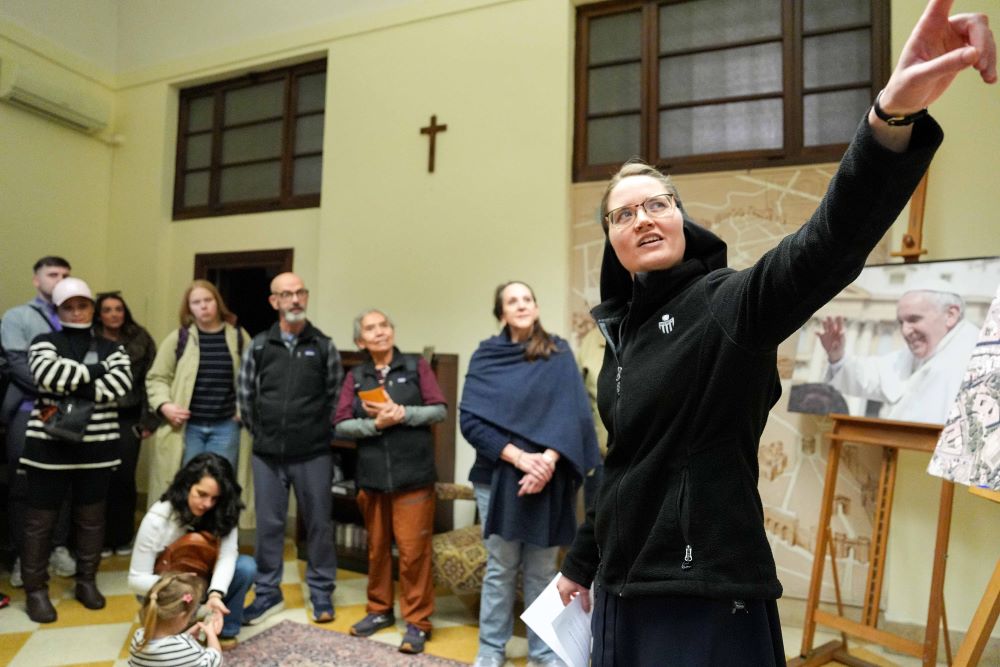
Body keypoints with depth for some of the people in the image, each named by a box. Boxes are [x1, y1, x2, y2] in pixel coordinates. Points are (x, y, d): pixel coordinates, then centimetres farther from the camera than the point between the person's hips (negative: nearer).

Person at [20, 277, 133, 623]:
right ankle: (35, 590, 17)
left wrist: (69, 399, -16)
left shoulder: (111, 348, 9)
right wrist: (93, 371, -10)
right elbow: (48, 374, -18)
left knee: (91, 517, 11)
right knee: (41, 518, 4)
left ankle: (87, 581, 25)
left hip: (96, 447, 2)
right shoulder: (45, 342, 3)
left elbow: (121, 383, -10)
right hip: (49, 446, -2)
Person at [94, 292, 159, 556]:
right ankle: (101, 538, 18)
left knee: (125, 478, 5)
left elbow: (150, 380, 3)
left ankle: (123, 537, 20)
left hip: (129, 418, 1)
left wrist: (149, 419, -1)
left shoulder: (140, 340, 4)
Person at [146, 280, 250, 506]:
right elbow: (156, 377, 5)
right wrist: (164, 405, -10)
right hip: (187, 426, 0)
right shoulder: (178, 338, 2)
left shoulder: (238, 336, 4)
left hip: (225, 427, 0)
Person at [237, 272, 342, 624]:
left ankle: (321, 592, 24)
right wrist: (260, 432, 9)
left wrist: (320, 434, 4)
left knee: (318, 523, 8)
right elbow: (245, 395, 8)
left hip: (313, 454, -1)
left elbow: (336, 396, 4)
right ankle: (267, 593, 27)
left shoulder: (324, 346, -1)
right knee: (268, 524, 11)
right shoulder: (258, 345, 2)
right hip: (267, 454, 1)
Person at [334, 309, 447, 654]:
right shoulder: (355, 377, 7)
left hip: (413, 475, -3)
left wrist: (402, 413, -17)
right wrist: (376, 424, -16)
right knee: (377, 547, 15)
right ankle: (379, 610, 33)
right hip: (372, 476, 3)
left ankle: (417, 622, 13)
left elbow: (440, 409, -5)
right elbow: (341, 425, -1)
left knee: (413, 550, 0)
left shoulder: (416, 366, 1)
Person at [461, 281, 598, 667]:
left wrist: (548, 459, -19)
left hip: (548, 479, 1)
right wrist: (518, 456, -16)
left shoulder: (559, 354, 4)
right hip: (497, 476, 0)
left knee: (541, 570, 9)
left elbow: (573, 414, -5)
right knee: (501, 567, 8)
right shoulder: (485, 357, 2)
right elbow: (470, 419, -6)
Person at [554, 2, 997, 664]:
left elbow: (826, 247, -33)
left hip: (704, 595, -6)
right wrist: (581, 562, 24)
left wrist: (894, 114, -51)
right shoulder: (624, 327, 7)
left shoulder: (727, 302, -12)